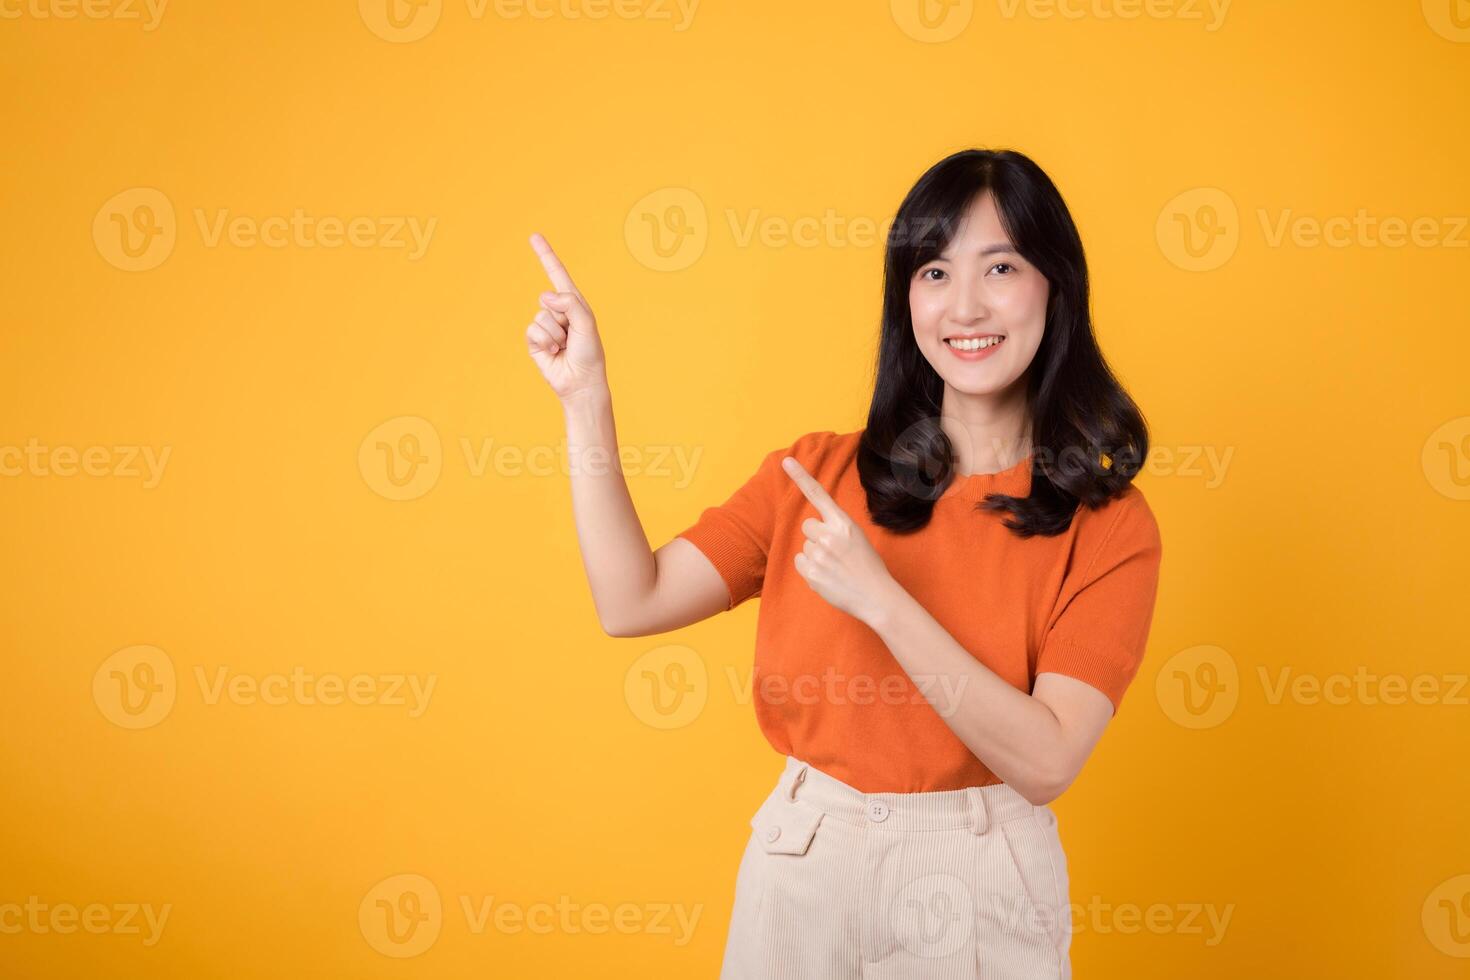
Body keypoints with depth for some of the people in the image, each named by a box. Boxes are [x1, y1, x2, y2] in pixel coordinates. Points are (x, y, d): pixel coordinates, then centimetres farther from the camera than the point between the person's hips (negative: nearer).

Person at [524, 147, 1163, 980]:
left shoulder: (1109, 527, -10)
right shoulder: (818, 475, -1)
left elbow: (1045, 763, -19)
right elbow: (633, 603, -8)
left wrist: (881, 601, -26)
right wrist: (584, 397, -9)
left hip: (982, 889, -2)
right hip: (803, 872, 3)